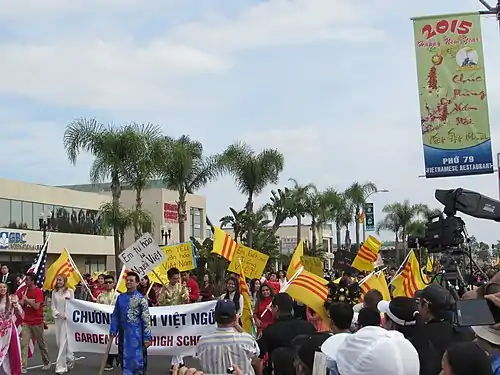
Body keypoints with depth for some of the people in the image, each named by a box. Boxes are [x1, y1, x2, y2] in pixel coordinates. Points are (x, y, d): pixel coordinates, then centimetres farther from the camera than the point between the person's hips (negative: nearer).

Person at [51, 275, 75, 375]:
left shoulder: (70, 291, -2)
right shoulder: (54, 292, 9)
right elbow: (53, 305, 7)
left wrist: (67, 315, -12)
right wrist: (58, 314, -9)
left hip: (67, 318, -5)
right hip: (57, 318, 5)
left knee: (63, 342, -8)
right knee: (58, 341, 8)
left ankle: (61, 366, -7)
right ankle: (70, 358, 31)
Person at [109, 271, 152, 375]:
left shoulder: (141, 298, -5)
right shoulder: (120, 297, 9)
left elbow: (146, 319, -7)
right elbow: (115, 316, 12)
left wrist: (147, 337, -12)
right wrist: (113, 331, 3)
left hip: (136, 334, -5)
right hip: (123, 333, 5)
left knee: (136, 359, -4)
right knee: (123, 358, 11)